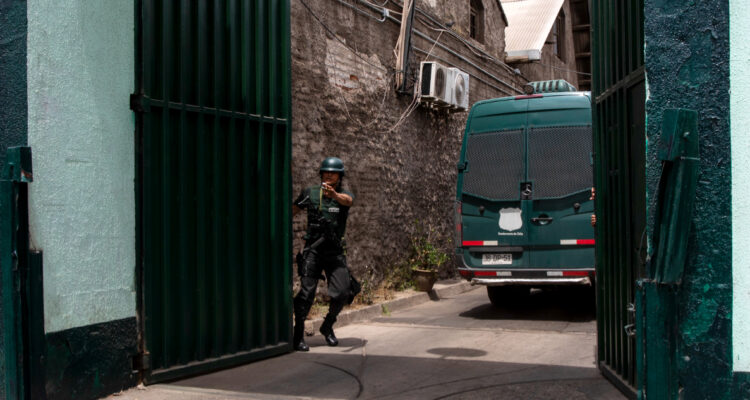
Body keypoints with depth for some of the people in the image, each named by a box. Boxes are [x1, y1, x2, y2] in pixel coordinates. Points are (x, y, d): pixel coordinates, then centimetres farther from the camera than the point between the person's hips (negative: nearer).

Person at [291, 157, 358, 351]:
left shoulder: (345, 194, 2)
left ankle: (328, 326, 22)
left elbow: (347, 200, -25)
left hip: (335, 252, 1)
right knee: (307, 293, -8)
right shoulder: (310, 193, 5)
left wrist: (333, 194, -46)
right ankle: (298, 337, 0)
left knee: (342, 293, -4)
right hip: (313, 250, -1)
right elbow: (292, 211, 18)